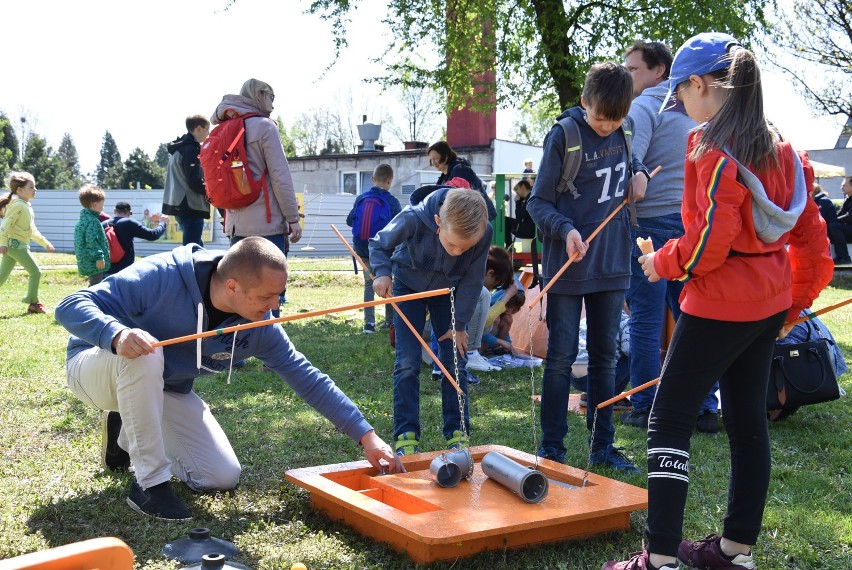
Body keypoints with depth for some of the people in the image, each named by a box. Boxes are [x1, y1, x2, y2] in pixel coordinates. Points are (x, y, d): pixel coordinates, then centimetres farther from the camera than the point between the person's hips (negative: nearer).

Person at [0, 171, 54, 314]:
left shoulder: (27, 206, 18)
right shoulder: (18, 205, -12)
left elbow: (32, 231, 25)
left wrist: (45, 243, 24)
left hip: (13, 245, 10)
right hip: (16, 244, -10)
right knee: (35, 272, -4)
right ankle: (33, 303, 1)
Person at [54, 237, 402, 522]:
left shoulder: (258, 328, -16)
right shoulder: (162, 277, -32)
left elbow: (307, 379, -10)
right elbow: (71, 306, -31)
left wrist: (366, 436, -13)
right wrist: (116, 334, -52)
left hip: (164, 392, 5)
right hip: (97, 369, -5)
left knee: (223, 478, -7)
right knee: (145, 354, -39)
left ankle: (127, 433, 16)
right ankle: (150, 482, -23)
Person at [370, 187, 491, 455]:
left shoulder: (484, 232, -31)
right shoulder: (414, 219, -37)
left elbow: (472, 280, -15)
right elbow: (379, 244, -15)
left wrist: (459, 325, -12)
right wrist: (381, 272, -34)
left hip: (448, 290, 2)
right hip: (409, 286, -1)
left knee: (455, 361, -2)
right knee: (407, 362, -8)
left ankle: (457, 432, 10)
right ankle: (406, 435, -1)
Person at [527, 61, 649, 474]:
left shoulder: (620, 133, 4)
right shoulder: (563, 136, -12)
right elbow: (538, 202, -10)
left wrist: (638, 173, 2)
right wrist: (566, 230, -27)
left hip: (611, 263, 6)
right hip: (568, 266, -5)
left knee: (605, 356, 12)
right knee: (561, 358, 1)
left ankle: (603, 446, 22)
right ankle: (551, 449, 12)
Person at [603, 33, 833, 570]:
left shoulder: (712, 146, -16)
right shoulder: (778, 146, 9)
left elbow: (712, 239, -22)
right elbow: (809, 230, 11)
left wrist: (664, 262, -5)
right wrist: (798, 299, 20)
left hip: (720, 304, -9)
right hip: (770, 304, 9)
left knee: (669, 421, -2)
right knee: (748, 420, 14)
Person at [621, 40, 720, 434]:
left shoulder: (643, 108, -7)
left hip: (652, 221, -7)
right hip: (691, 221, 7)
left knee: (646, 320, -1)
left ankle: (644, 409, 5)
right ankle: (704, 407, 11)